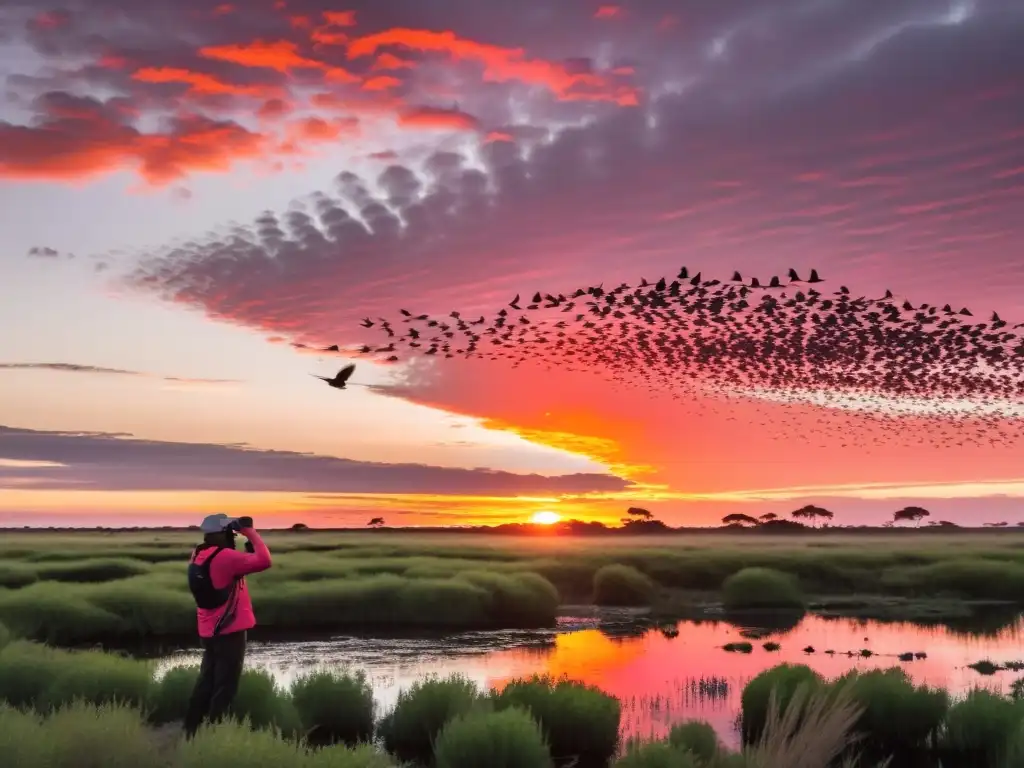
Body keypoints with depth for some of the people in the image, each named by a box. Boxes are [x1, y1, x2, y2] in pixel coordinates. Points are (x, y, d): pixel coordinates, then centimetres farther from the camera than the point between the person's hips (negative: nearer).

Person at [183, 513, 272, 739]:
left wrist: (247, 545, 7)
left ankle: (191, 731, 23)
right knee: (225, 687, 0)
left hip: (209, 631, 9)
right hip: (229, 632, -9)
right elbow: (263, 561, -27)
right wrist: (250, 532, -16)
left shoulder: (199, 556, 7)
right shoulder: (224, 557, -20)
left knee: (207, 682, 17)